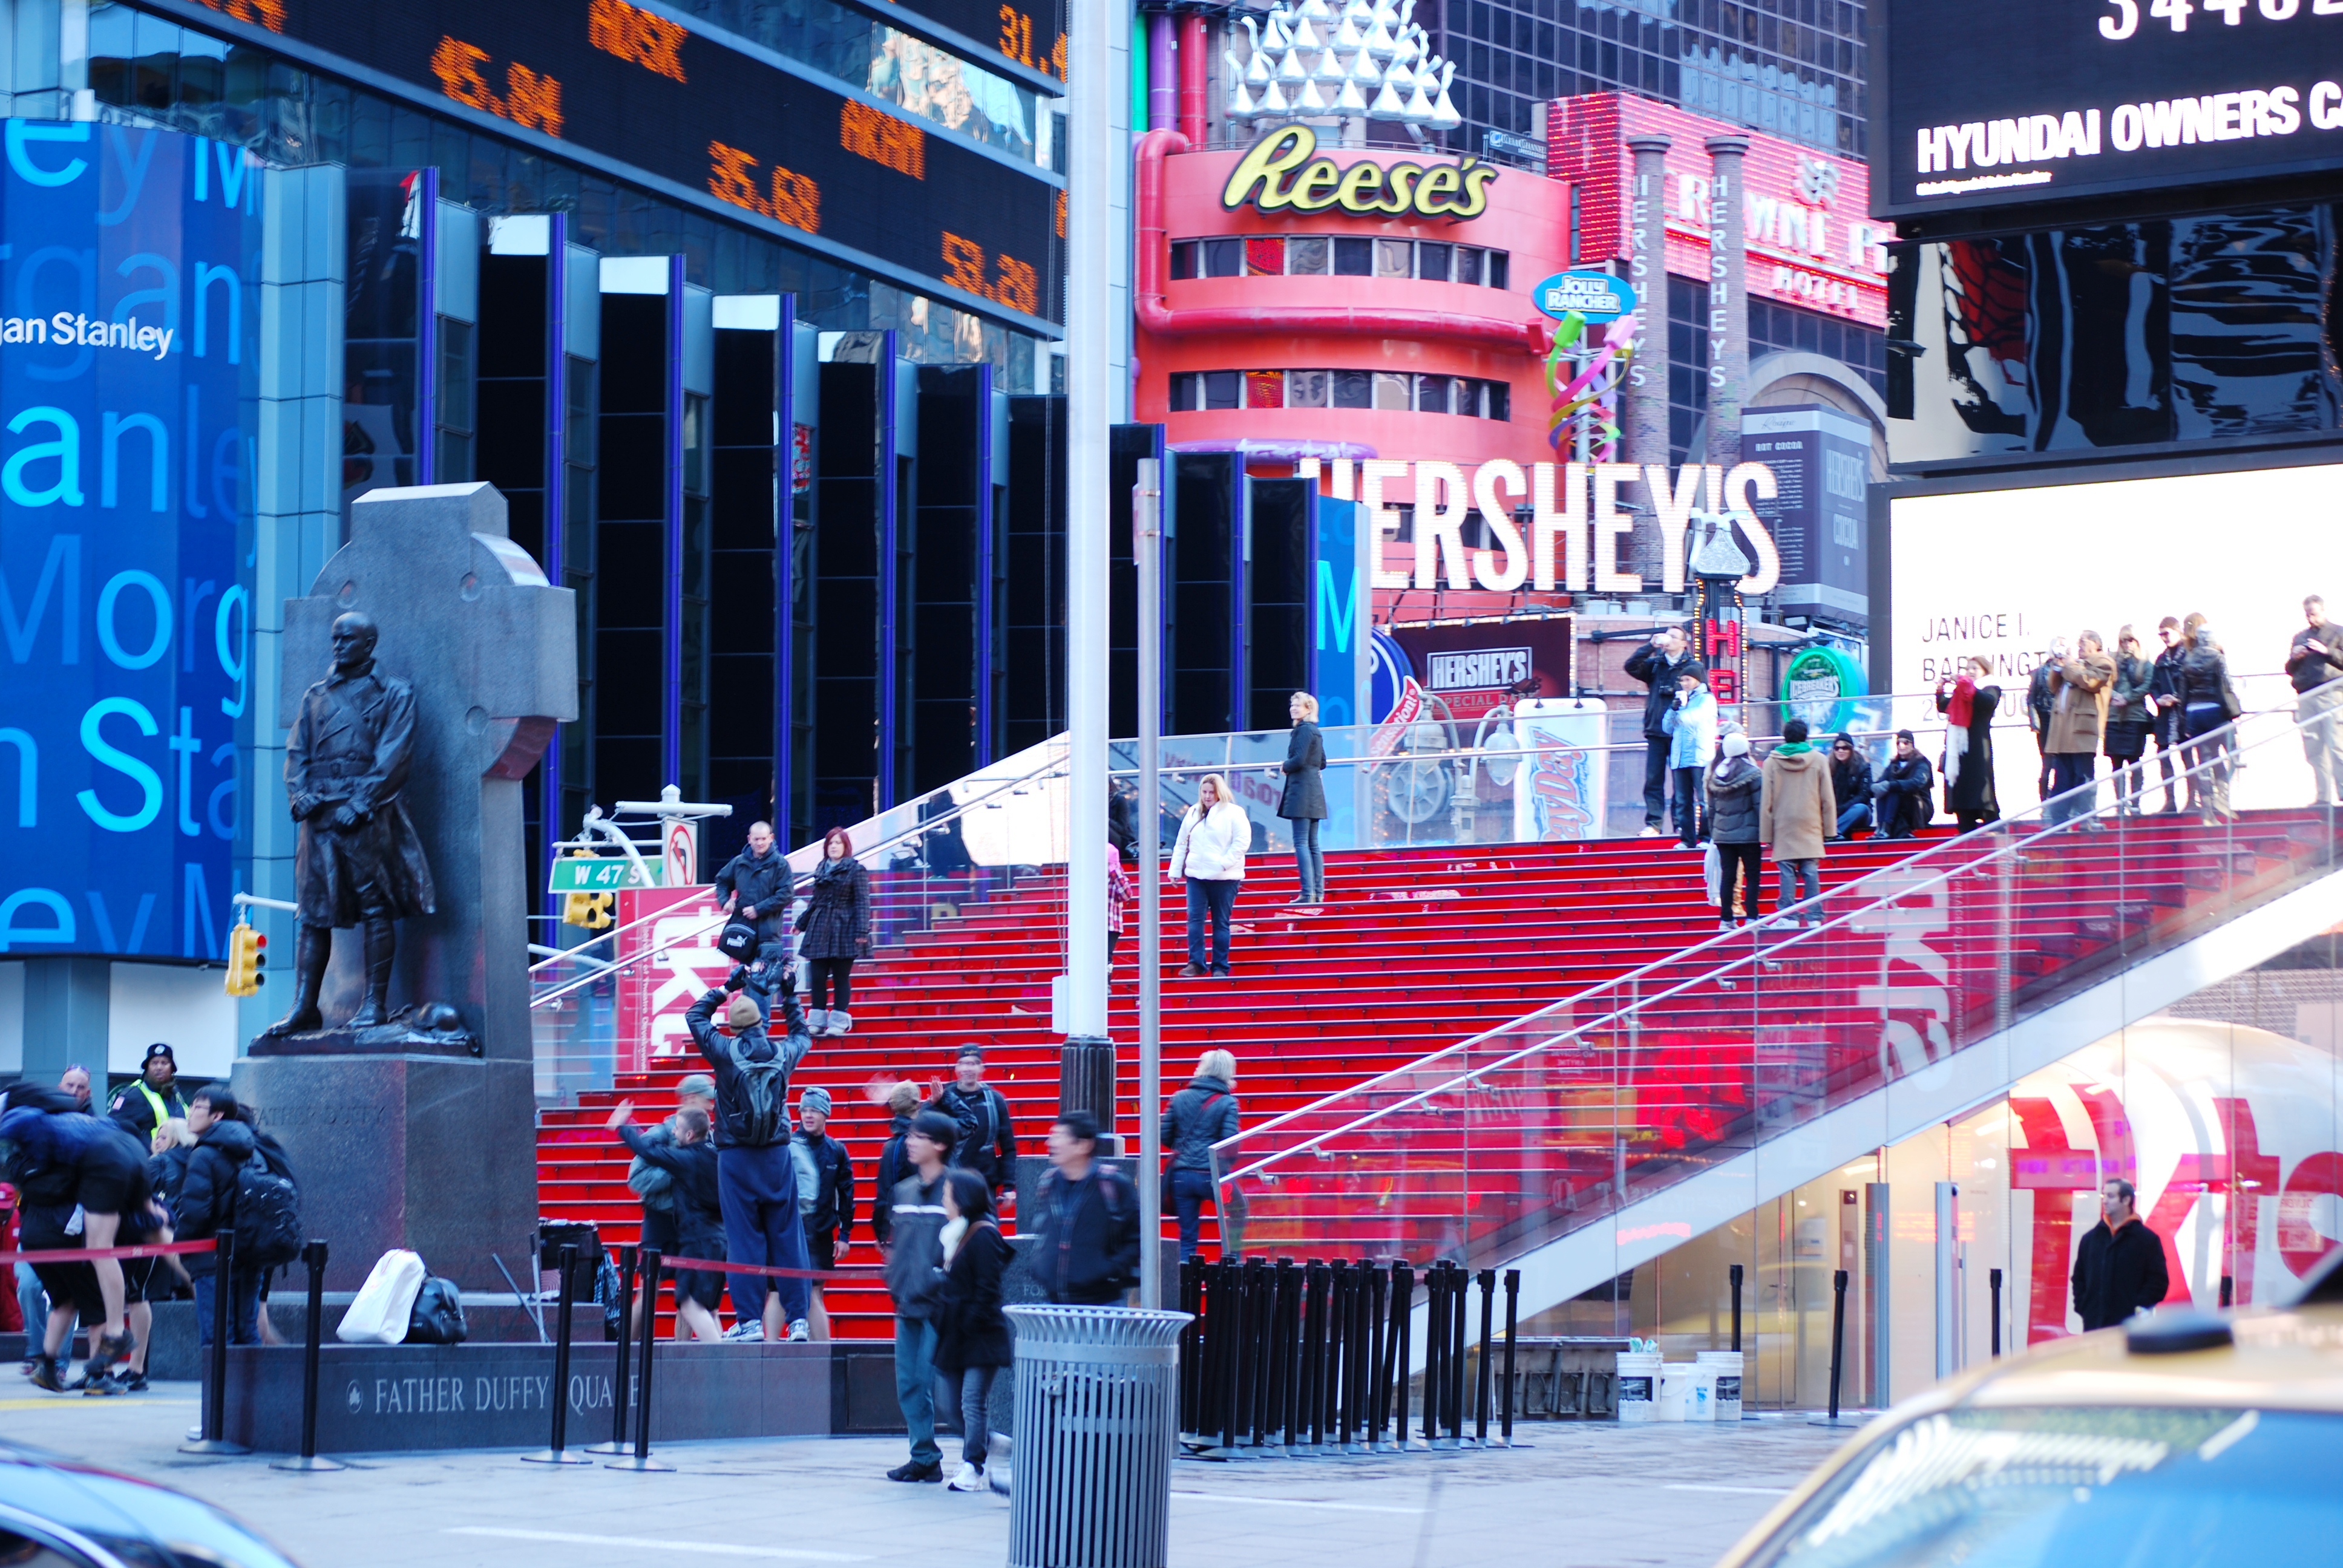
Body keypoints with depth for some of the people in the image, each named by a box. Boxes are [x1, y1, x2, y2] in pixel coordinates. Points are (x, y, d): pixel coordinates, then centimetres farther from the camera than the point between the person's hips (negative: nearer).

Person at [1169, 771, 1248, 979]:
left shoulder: (1234, 813, -1)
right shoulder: (1193, 814, 14)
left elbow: (1242, 841, -8)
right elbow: (1182, 844, 17)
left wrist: (1225, 862, -15)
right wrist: (1175, 870, 12)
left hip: (1224, 878, -4)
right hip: (1196, 876, 4)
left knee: (1221, 923, 2)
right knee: (1195, 919, -7)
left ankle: (1220, 967, 7)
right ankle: (1196, 963, -6)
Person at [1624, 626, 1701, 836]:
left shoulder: (1693, 667, 4)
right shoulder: (1654, 665, 13)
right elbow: (1632, 666, -1)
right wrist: (1651, 646, -6)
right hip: (1656, 732, 3)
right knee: (1653, 780, 0)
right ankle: (1653, 824, 1)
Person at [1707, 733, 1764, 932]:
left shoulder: (1715, 775, 6)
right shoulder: (1752, 774, -10)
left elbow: (1711, 808, 12)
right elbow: (1759, 805, -10)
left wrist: (1713, 833, 19)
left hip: (1722, 834, 5)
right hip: (1747, 833, -5)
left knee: (1727, 876, 8)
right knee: (1752, 876, 1)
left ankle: (1726, 919, 8)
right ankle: (1752, 919, -3)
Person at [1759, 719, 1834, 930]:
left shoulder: (1772, 762, -1)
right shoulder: (1818, 760, 1)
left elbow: (1766, 801, 0)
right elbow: (1827, 799, 4)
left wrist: (1766, 834, 4)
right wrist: (1829, 828, 10)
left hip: (1784, 828, -1)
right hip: (1811, 826, 1)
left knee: (1788, 873, 0)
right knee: (1811, 872, 2)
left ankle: (1787, 916, -5)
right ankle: (1813, 916, -1)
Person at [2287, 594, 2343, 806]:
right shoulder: (2300, 637, 20)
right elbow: (2290, 670, 22)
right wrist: (2294, 658, 2)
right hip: (2306, 697, 5)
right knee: (2314, 751, 1)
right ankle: (2324, 797, 2)